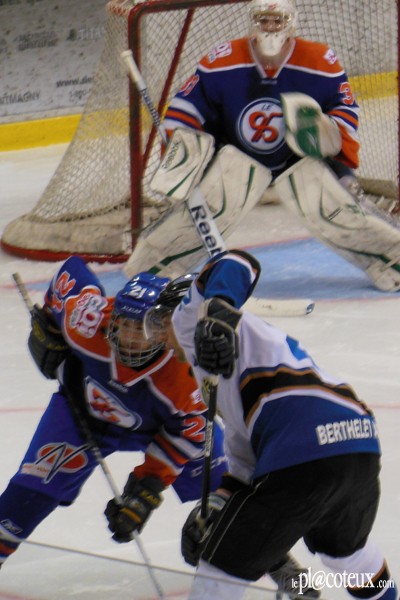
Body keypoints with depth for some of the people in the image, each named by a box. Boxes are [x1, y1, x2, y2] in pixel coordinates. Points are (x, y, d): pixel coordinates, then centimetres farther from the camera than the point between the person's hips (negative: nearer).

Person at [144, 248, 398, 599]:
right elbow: (246, 461, 31)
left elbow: (237, 267, -6)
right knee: (342, 544, 38)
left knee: (222, 567, 1)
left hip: (304, 450, -9)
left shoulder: (188, 318, 16)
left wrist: (216, 313, -23)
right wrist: (211, 513, 24)